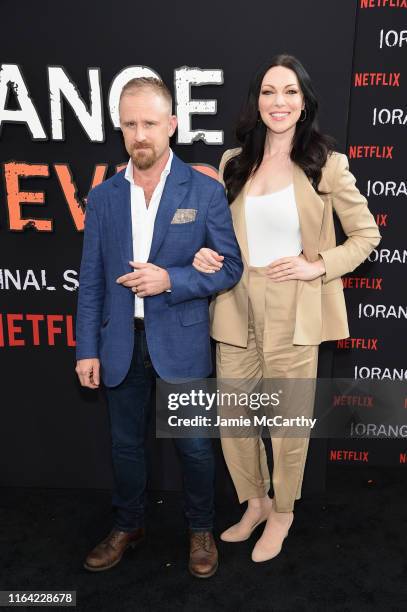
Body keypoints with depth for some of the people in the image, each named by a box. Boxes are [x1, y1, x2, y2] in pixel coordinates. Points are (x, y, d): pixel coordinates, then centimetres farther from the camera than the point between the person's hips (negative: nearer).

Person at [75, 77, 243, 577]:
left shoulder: (205, 191, -5)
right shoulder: (103, 197, 3)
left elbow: (229, 268, -5)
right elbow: (91, 280, 3)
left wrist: (170, 280, -20)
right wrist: (87, 349, 0)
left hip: (180, 342, -2)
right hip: (121, 342, 3)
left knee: (193, 444, 11)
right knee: (125, 443, 18)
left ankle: (201, 530, 37)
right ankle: (127, 526, 42)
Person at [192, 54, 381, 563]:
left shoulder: (326, 164, -3)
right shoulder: (233, 162, 7)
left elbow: (367, 234, 2)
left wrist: (318, 266, -11)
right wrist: (205, 253, -4)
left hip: (293, 311, -3)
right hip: (236, 308, 4)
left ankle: (282, 512, 39)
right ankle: (255, 503, 40)